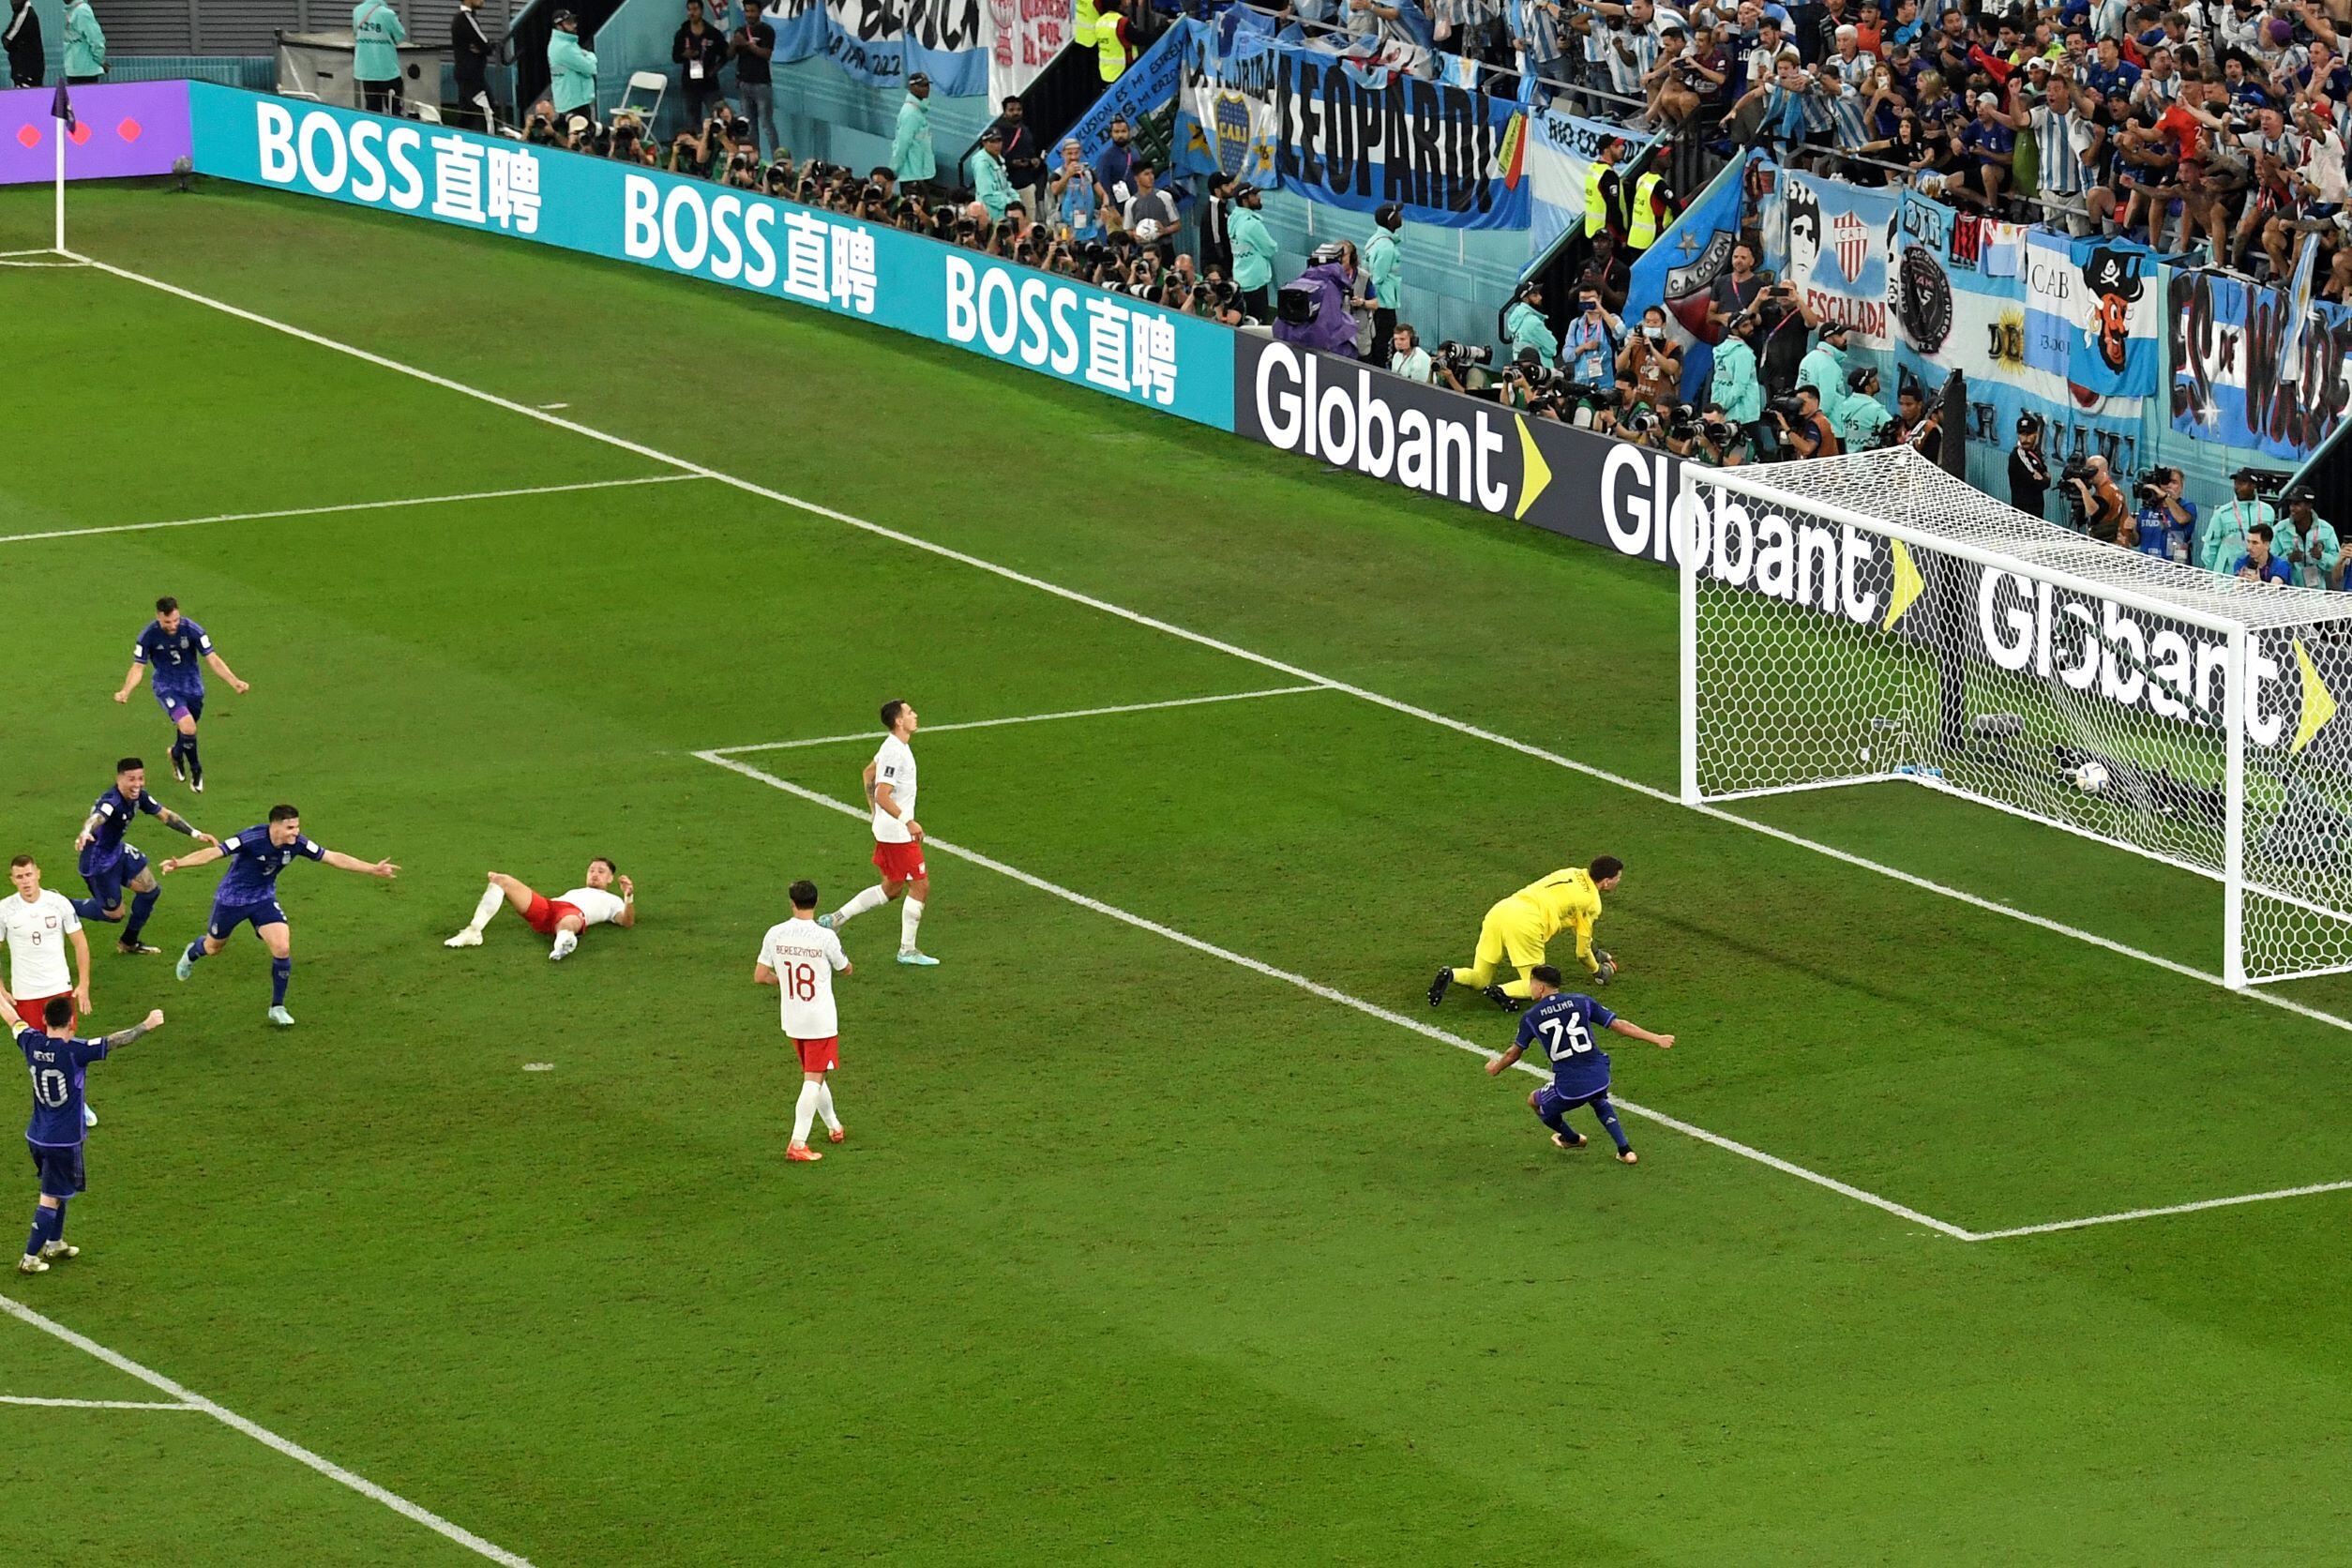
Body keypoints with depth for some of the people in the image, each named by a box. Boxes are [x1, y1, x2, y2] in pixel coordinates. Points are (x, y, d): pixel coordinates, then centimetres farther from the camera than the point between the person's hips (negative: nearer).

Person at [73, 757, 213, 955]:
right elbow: (96, 818, -56)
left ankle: (129, 942, 33)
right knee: (114, 913, 1)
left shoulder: (139, 797, -7)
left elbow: (165, 815, 6)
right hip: (98, 862, -9)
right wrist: (85, 833, -80)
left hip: (117, 851, 9)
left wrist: (195, 834, 2)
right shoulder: (112, 802, -34)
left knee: (150, 890, 13)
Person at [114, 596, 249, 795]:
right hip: (166, 687, -2)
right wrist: (125, 692, -30)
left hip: (192, 685, 2)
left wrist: (234, 682, -28)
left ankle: (177, 754, 53)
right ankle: (195, 770, 1)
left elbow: (212, 659, -16)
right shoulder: (149, 635, -19)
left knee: (187, 728, 17)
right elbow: (138, 667, -13)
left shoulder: (192, 630, -18)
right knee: (188, 726, -22)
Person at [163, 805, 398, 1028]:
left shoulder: (296, 843, -19)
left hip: (264, 899, 3)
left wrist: (373, 869, -14)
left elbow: (334, 857, -12)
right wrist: (178, 864, -53)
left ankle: (277, 1008, 4)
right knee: (213, 947, 18)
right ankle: (191, 955, 57)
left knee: (282, 949, -14)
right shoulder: (252, 839, -34)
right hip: (231, 899, -3)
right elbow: (213, 853, -39)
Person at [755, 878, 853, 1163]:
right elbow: (845, 969, 2)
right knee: (813, 1080, -2)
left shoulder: (775, 934, -6)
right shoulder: (825, 937, -16)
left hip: (792, 1021, 5)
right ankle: (797, 1144, -9)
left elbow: (759, 976, -2)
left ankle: (834, 1127, 39)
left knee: (812, 1075, 22)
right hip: (821, 1021, -5)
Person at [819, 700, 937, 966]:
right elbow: (883, 796, -26)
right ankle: (907, 950, 6)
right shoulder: (895, 752, -23)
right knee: (920, 886, -1)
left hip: (886, 828, 10)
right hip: (898, 834, -10)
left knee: (892, 888, 17)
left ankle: (835, 919, 19)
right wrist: (908, 822, -25)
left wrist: (876, 813, 27)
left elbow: (869, 772, 22)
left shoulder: (893, 745, 8)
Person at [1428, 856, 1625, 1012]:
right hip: (1524, 923, -7)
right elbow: (1582, 952, 10)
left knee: (1479, 979, 17)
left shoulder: (1573, 874, 25)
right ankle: (1502, 993, -23)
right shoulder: (1592, 902, 5)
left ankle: (1449, 975, -12)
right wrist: (1598, 971, 31)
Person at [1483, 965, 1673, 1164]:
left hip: (1569, 1088, -3)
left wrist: (1496, 1068, 36)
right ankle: (1625, 1150, 23)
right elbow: (1618, 1025, 3)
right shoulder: (1581, 1002, 5)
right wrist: (1656, 1039, 9)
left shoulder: (1531, 1018, 1)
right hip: (1599, 1078, 3)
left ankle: (1571, 1139, 49)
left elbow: (1514, 1053, 14)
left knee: (1535, 1102, 28)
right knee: (1599, 1101, 38)